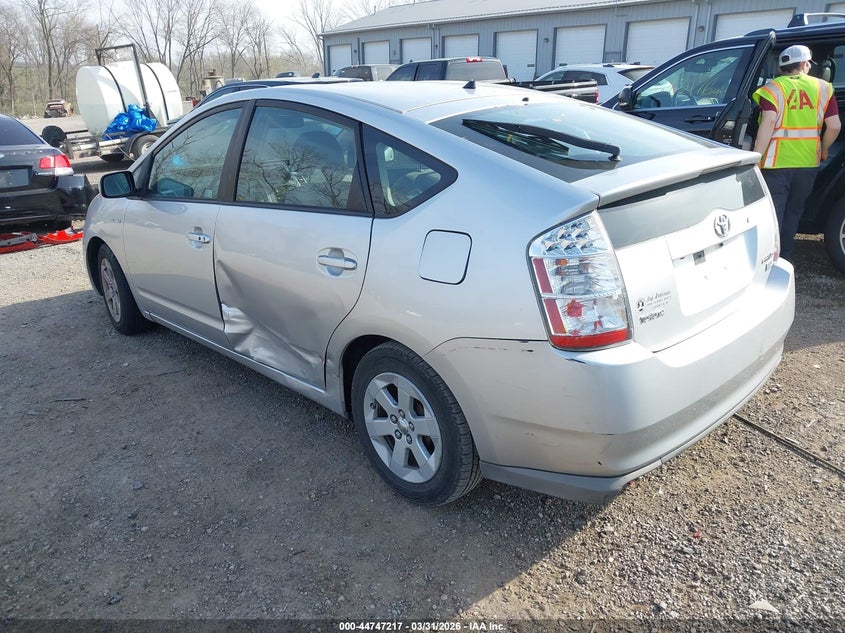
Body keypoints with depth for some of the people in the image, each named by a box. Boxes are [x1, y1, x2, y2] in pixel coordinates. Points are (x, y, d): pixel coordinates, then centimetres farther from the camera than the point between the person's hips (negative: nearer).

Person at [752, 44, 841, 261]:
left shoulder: (773, 88, -4)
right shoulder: (822, 88, 5)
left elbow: (769, 122, -19)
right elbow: (834, 126, 1)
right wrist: (824, 150, 18)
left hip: (777, 163, -3)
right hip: (807, 162, 3)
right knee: (793, 214, 16)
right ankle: (784, 258, 26)